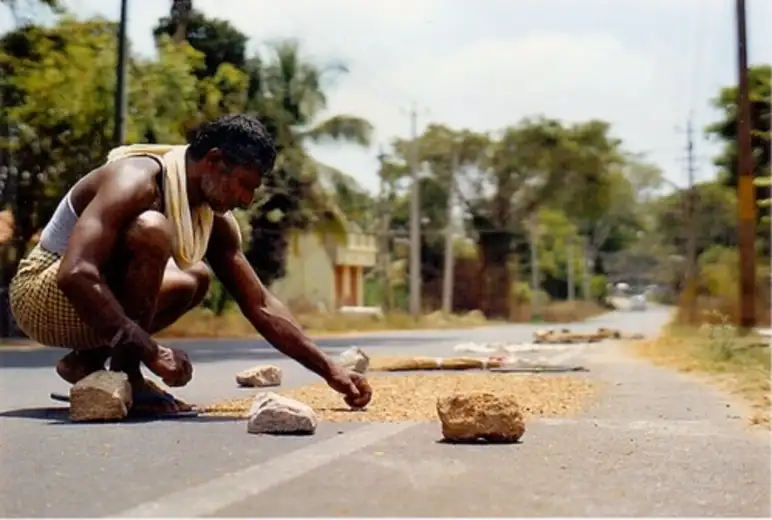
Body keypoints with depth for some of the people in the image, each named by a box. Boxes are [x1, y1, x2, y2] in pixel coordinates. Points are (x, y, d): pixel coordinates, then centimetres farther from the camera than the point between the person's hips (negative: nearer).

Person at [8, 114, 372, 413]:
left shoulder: (215, 220, -1)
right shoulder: (136, 182, -25)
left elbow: (261, 307, 3)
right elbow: (75, 274, -38)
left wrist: (329, 370, -2)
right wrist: (150, 351, -36)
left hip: (89, 304, 9)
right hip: (44, 297, -9)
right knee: (151, 231, -29)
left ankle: (87, 360, 6)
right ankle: (124, 376, -17)